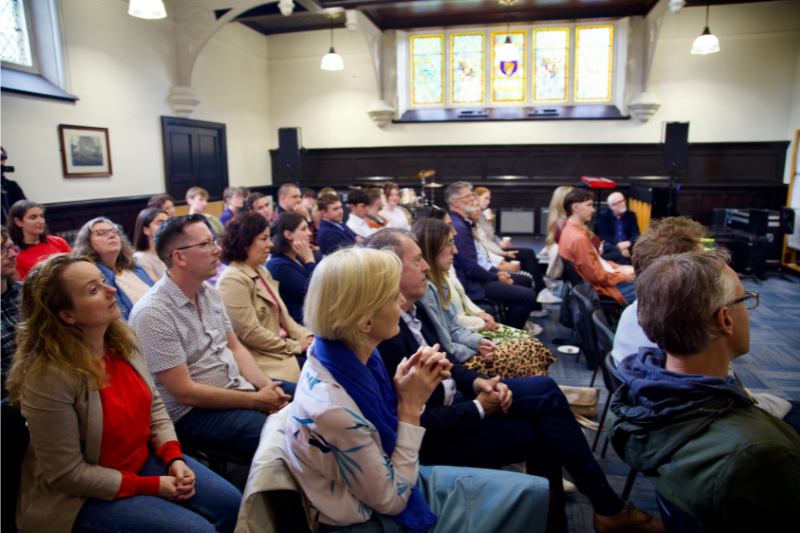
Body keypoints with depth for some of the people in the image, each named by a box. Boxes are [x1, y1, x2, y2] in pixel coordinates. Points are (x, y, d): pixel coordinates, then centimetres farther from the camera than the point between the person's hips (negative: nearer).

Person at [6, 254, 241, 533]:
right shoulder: (48, 378, -26)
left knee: (231, 503, -1)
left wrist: (174, 458, -8)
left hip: (143, 458, 7)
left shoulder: (124, 339, -6)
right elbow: (67, 475, -20)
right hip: (81, 497, -6)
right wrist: (152, 486, -17)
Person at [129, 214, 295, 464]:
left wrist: (267, 386, -7)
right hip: (191, 413, -8)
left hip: (237, 386, 9)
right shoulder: (152, 314, -21)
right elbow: (185, 393, -20)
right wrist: (256, 401, -17)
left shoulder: (209, 293, 6)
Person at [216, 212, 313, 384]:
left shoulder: (262, 272, 14)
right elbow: (250, 333, -18)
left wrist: (306, 337, -1)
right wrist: (295, 346, -13)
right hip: (263, 358, -8)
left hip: (282, 345, 8)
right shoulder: (233, 280, -15)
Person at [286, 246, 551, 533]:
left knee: (533, 491, 5)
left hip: (393, 480, 7)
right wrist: (411, 405, -23)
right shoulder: (332, 408, -35)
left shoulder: (355, 354, -12)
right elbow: (392, 500, -21)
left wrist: (415, 385, -16)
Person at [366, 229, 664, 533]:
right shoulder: (387, 334, -28)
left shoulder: (414, 309, 1)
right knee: (541, 433, -9)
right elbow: (416, 422, -26)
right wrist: (479, 408, -16)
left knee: (545, 390, -2)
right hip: (432, 443, -8)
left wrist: (477, 382, -7)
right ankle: (608, 508, 17)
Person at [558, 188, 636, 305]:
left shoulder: (573, 230, 7)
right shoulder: (578, 239, -25)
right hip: (603, 287, -11)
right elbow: (596, 276, -22)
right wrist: (623, 277, -8)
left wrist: (618, 268, 7)